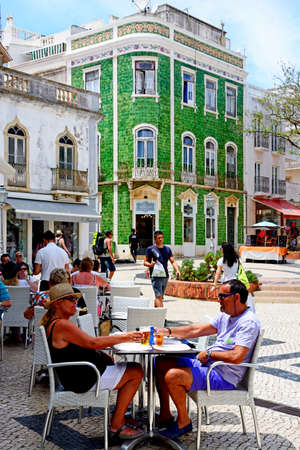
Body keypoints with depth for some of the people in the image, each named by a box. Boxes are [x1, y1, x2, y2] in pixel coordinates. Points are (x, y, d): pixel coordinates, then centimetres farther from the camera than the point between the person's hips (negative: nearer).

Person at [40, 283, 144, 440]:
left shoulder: (52, 323, 12)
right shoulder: (62, 325, -22)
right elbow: (92, 343, -26)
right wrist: (123, 338, -20)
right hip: (83, 380, -11)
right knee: (136, 372, -6)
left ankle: (119, 418, 20)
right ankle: (116, 425, 0)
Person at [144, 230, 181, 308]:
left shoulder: (167, 249, 14)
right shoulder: (150, 249, 2)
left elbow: (173, 261, 9)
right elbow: (145, 262, 4)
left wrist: (177, 270, -8)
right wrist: (150, 264, -19)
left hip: (165, 276, 5)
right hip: (155, 276, -5)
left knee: (160, 297, 12)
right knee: (158, 296, -14)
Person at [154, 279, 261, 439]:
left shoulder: (249, 322, -17)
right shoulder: (225, 316, 12)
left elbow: (236, 357, -28)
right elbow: (196, 330, 17)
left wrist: (209, 354, -14)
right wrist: (167, 331, 11)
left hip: (224, 376, -10)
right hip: (205, 363, 10)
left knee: (172, 376, -25)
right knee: (160, 363, 5)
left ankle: (183, 421, -1)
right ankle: (165, 416, 13)